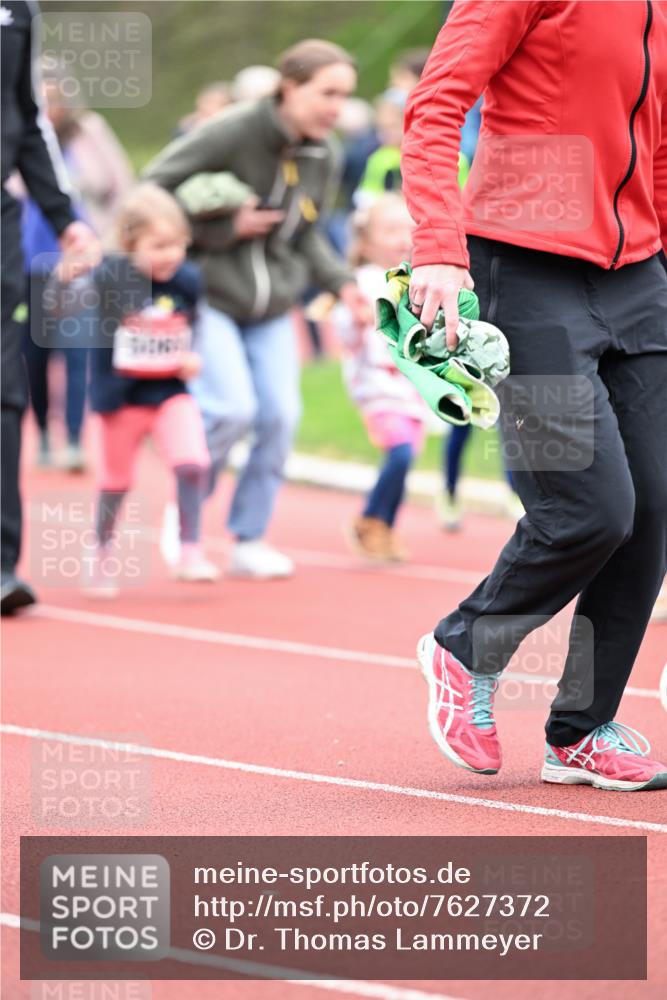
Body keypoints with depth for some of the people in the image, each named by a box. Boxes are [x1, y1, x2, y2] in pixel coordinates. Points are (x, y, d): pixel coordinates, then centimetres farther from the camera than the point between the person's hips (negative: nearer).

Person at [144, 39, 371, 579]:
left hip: (273, 309, 6)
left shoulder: (323, 158, 1)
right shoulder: (233, 133, -19)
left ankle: (251, 538, 13)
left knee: (280, 417, -2)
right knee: (233, 408, -18)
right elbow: (154, 189, -15)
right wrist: (226, 227, -18)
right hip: (208, 296, -6)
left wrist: (341, 282, 0)